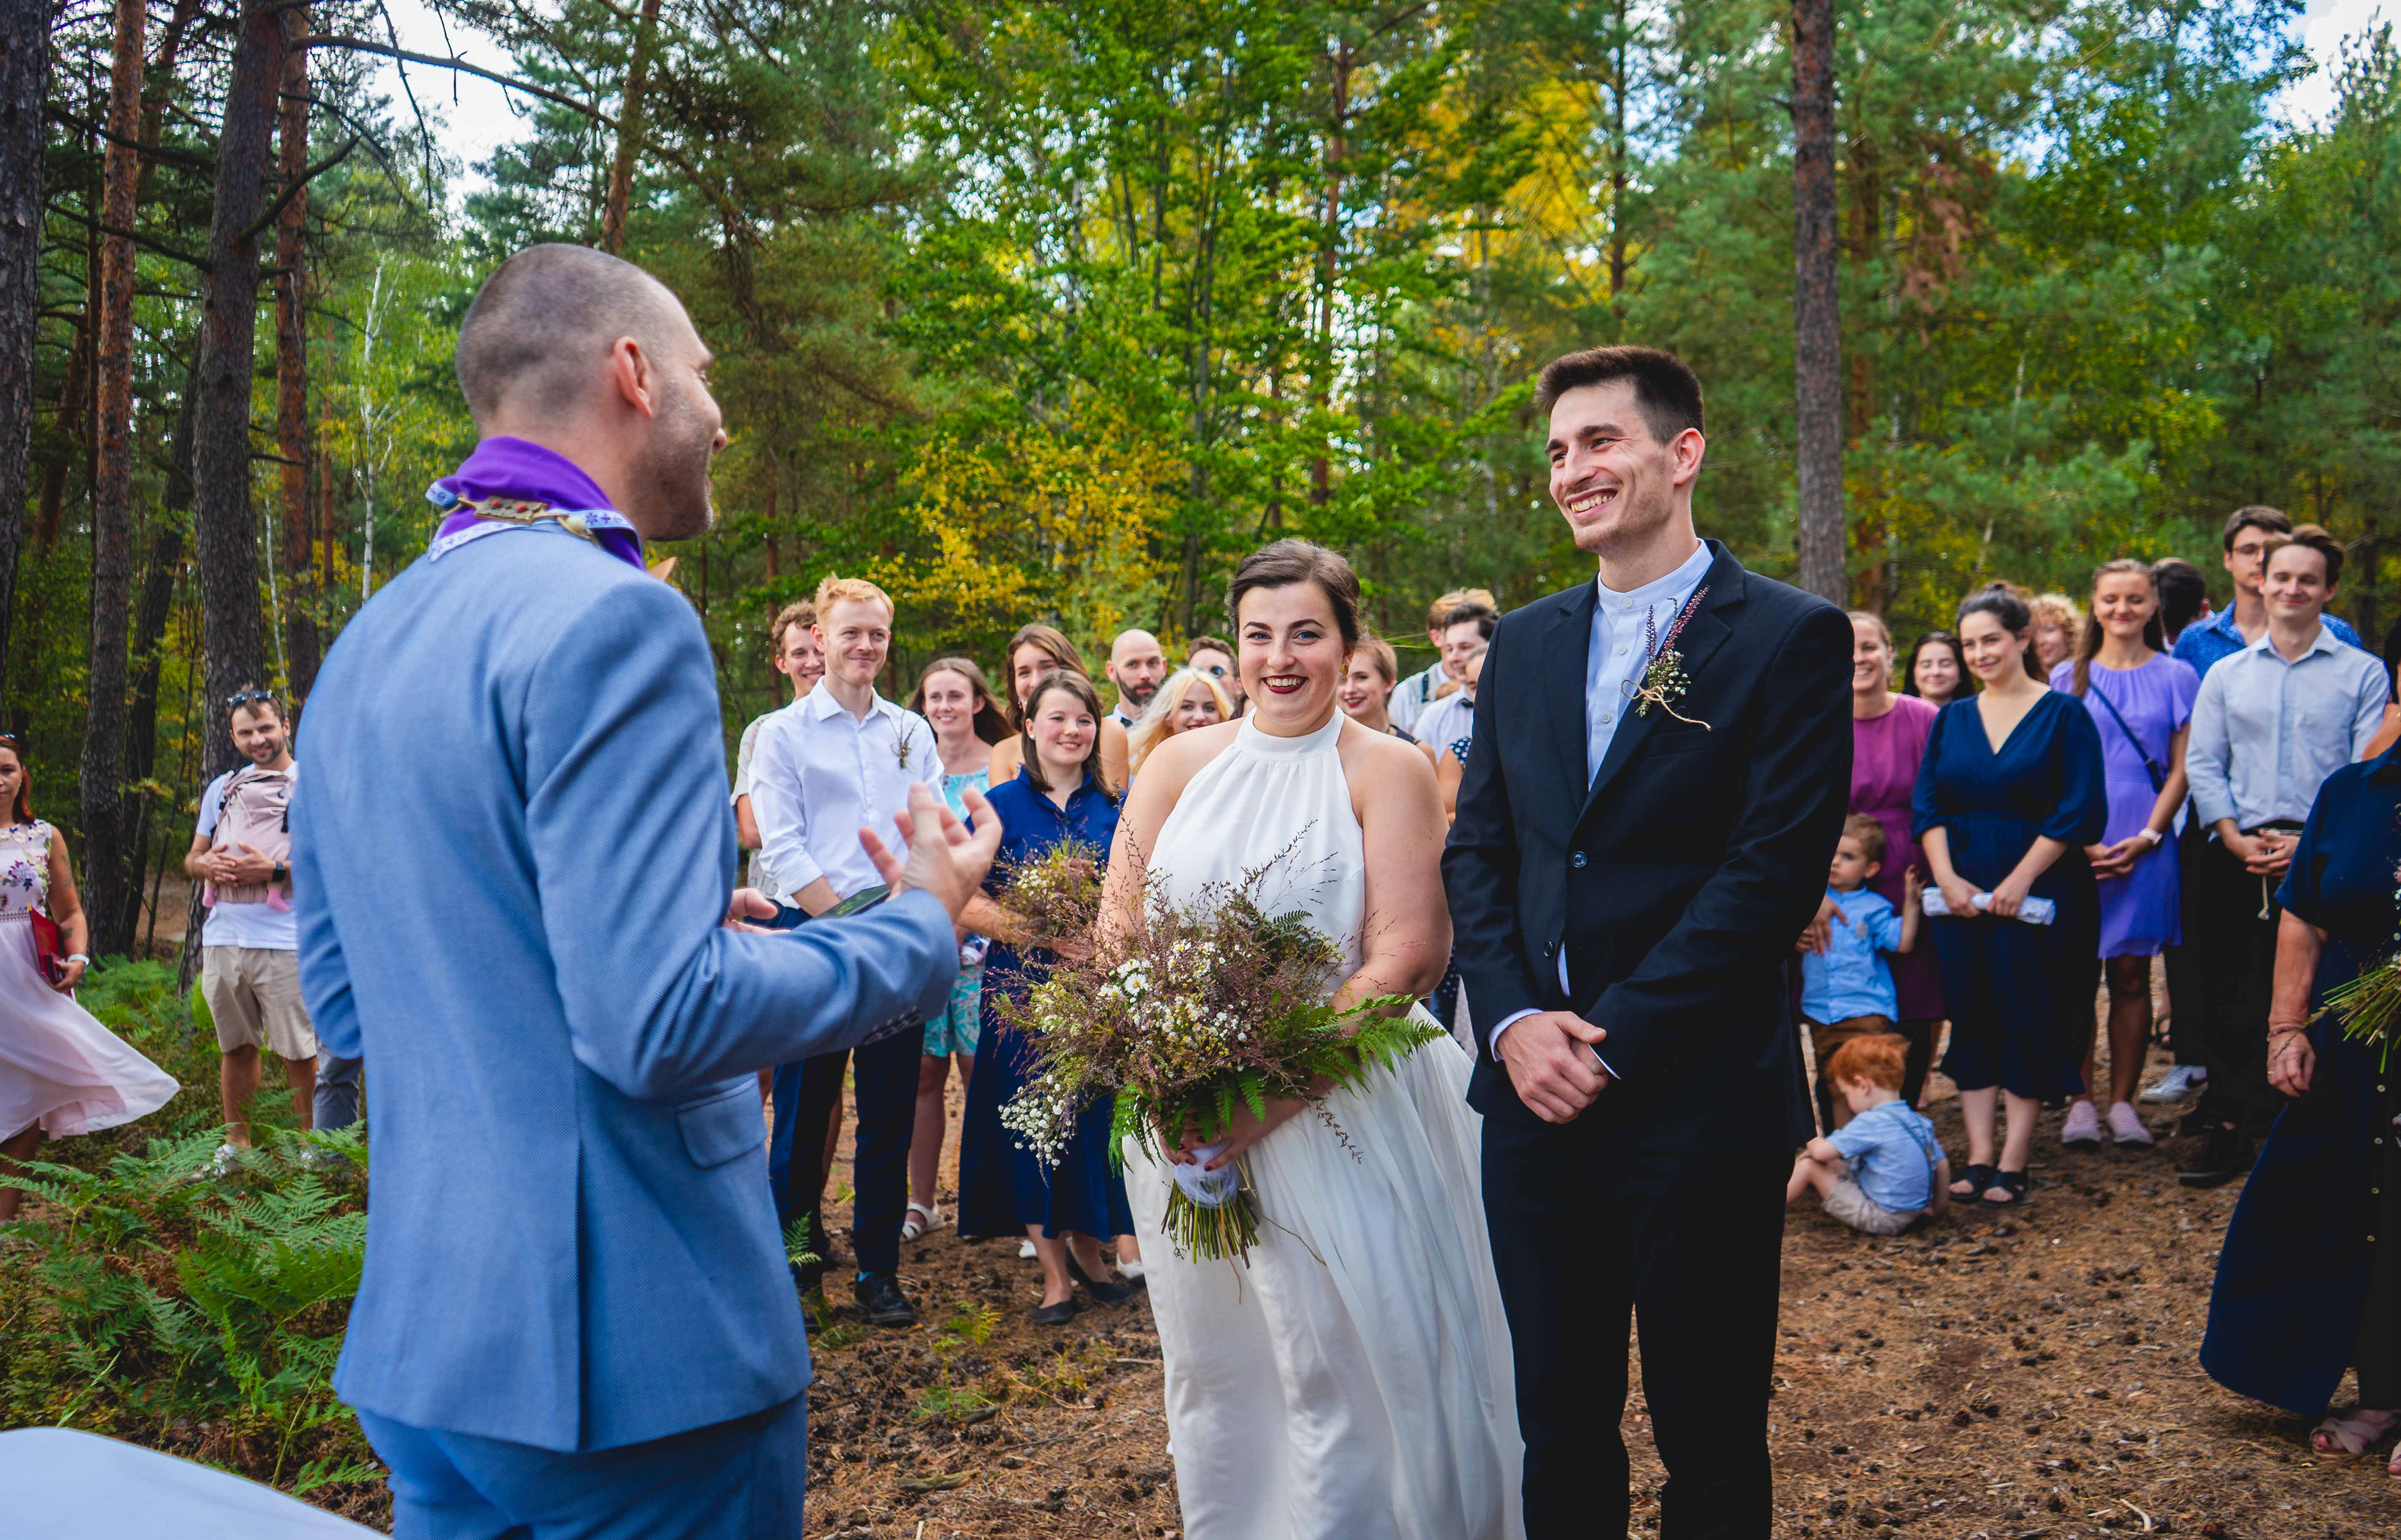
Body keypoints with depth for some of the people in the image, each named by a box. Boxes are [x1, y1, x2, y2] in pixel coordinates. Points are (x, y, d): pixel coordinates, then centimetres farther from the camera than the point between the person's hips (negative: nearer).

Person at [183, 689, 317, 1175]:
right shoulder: (222, 788, 18)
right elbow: (192, 857, 21)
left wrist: (274, 870, -18)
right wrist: (205, 864, -3)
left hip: (284, 942, -5)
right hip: (222, 937, 5)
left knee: (297, 1053, -2)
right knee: (235, 1047, 14)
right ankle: (236, 1145, 26)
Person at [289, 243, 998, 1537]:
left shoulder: (362, 641, 9)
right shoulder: (614, 619, -19)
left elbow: (342, 1005, 14)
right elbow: (657, 1023, -25)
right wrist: (925, 923, -10)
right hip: (627, 1355, -8)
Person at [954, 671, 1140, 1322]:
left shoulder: (1115, 807, 7)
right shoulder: (1002, 806, -1)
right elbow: (965, 901, -8)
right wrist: (1051, 936, -17)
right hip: (1026, 986, -2)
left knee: (1096, 1112, 6)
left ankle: (1087, 1250, 26)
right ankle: (1054, 1272, 15)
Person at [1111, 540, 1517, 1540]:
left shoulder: (1386, 771, -3)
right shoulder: (1179, 764, 7)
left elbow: (1410, 953, -12)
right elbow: (1115, 928, 5)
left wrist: (1280, 1091, -20)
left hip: (1333, 1111, -3)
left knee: (1342, 1365, 0)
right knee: (1211, 1363, 14)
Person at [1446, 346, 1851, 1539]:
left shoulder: (1791, 637, -6)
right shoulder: (1524, 644, 11)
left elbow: (1777, 867, -14)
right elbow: (1475, 849, 9)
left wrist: (1611, 1038, -16)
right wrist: (1515, 1021, -6)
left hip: (1699, 1109, -4)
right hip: (1533, 1093, 5)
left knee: (1709, 1441, 12)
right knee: (1557, 1428, 16)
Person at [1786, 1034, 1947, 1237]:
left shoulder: (1870, 1123, -20)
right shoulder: (1920, 1121, 4)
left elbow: (1822, 1152, -20)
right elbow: (1942, 1164, 12)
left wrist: (1814, 1142, 4)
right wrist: (1938, 1205, 25)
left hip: (1881, 1219, -9)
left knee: (1809, 1165, -4)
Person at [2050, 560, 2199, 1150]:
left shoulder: (2176, 677, 7)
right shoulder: (2068, 679, 8)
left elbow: (2181, 769, 5)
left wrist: (2147, 837, -7)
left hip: (2145, 849, 0)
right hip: (2076, 849, 0)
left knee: (2132, 975, 3)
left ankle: (2123, 1101, 11)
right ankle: (2081, 1102, 6)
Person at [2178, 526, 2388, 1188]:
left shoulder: (2362, 673, 7)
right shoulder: (2225, 673, 14)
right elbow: (2202, 764, 8)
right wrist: (2235, 837, -6)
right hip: (2237, 856, 2)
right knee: (2233, 997, 1)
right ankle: (2229, 1128, 9)